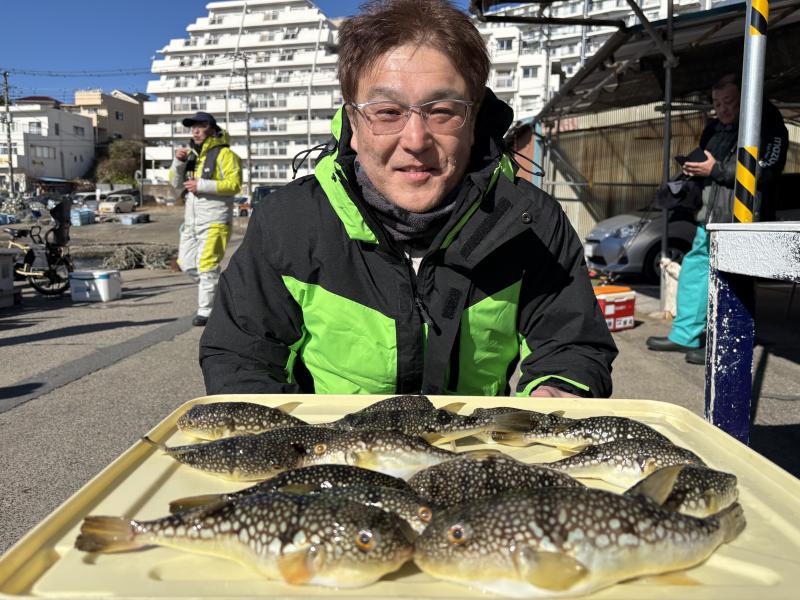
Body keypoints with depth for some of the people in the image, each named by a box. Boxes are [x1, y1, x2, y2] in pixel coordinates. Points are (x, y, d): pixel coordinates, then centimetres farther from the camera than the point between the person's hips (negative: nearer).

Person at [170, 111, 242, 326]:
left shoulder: (224, 154, -6)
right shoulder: (191, 153, 16)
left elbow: (234, 184, -18)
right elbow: (176, 183, 14)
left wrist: (202, 185, -21)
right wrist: (178, 162, -4)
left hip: (214, 220, -8)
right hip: (191, 219, 8)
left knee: (207, 265, -8)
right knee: (187, 264, 11)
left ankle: (206, 311, 1)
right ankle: (215, 289, 32)